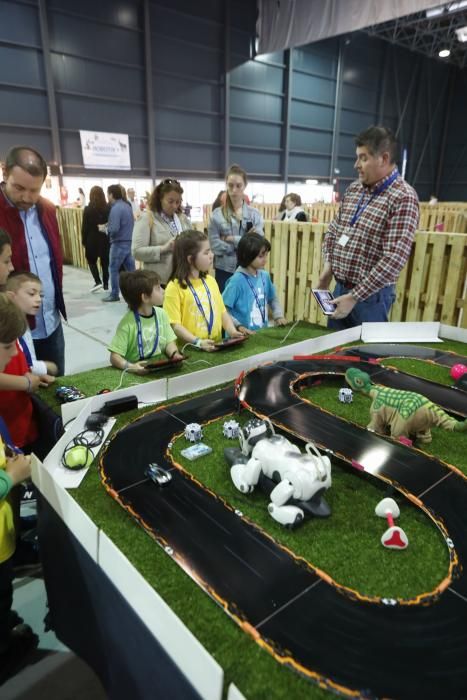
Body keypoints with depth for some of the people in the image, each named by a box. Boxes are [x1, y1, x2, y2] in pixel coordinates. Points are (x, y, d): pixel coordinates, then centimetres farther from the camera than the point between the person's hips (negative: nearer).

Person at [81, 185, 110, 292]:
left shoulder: (88, 209, -8)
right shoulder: (108, 208, -2)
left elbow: (85, 227, -6)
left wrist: (84, 240, 3)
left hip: (92, 239, -2)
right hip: (106, 238, 2)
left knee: (91, 260, 14)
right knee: (105, 261, 10)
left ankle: (98, 281, -1)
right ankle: (105, 284, 12)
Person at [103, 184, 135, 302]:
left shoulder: (115, 208, -17)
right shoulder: (127, 205, 11)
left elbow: (114, 229, -23)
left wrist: (104, 228, -3)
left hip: (119, 243, -8)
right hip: (129, 241, 8)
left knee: (114, 269, 5)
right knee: (131, 269, 9)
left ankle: (114, 294, 12)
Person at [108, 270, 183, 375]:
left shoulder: (161, 314, 2)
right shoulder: (128, 323, -14)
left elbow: (169, 342, 7)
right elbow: (114, 357, -14)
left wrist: (174, 354, -12)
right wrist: (130, 367, -31)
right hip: (138, 373, -4)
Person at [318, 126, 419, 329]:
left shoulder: (403, 198, -16)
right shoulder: (354, 188, 6)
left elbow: (395, 258, -22)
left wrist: (355, 297, -21)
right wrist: (328, 264, 1)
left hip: (371, 294, -6)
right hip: (340, 288, 7)